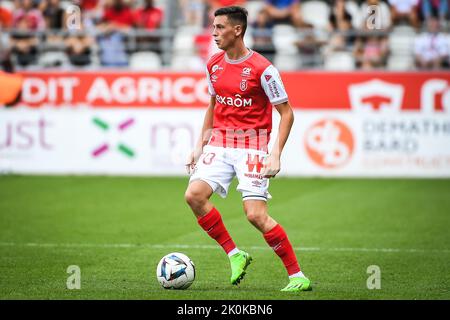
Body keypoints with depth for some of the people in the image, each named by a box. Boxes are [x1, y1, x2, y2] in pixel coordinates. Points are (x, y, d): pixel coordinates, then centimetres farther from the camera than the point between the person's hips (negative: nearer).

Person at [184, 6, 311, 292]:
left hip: (252, 145, -6)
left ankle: (298, 277, -3)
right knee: (194, 195, -14)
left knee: (256, 215, -14)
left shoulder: (262, 68, -13)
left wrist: (276, 155, -17)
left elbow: (287, 113, -9)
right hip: (220, 142, 6)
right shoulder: (214, 65, 6)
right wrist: (200, 145, 15)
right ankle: (234, 254, 2)